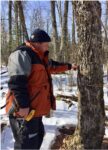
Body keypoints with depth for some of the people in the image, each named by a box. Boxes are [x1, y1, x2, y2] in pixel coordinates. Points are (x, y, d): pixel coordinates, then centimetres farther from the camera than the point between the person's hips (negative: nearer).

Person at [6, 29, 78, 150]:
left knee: (38, 136, 24)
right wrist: (23, 105, -28)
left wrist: (69, 66, 43)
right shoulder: (22, 54, -17)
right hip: (25, 110, -10)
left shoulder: (40, 56, 16)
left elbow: (54, 66, 36)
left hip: (35, 108, 11)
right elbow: (16, 82, -26)